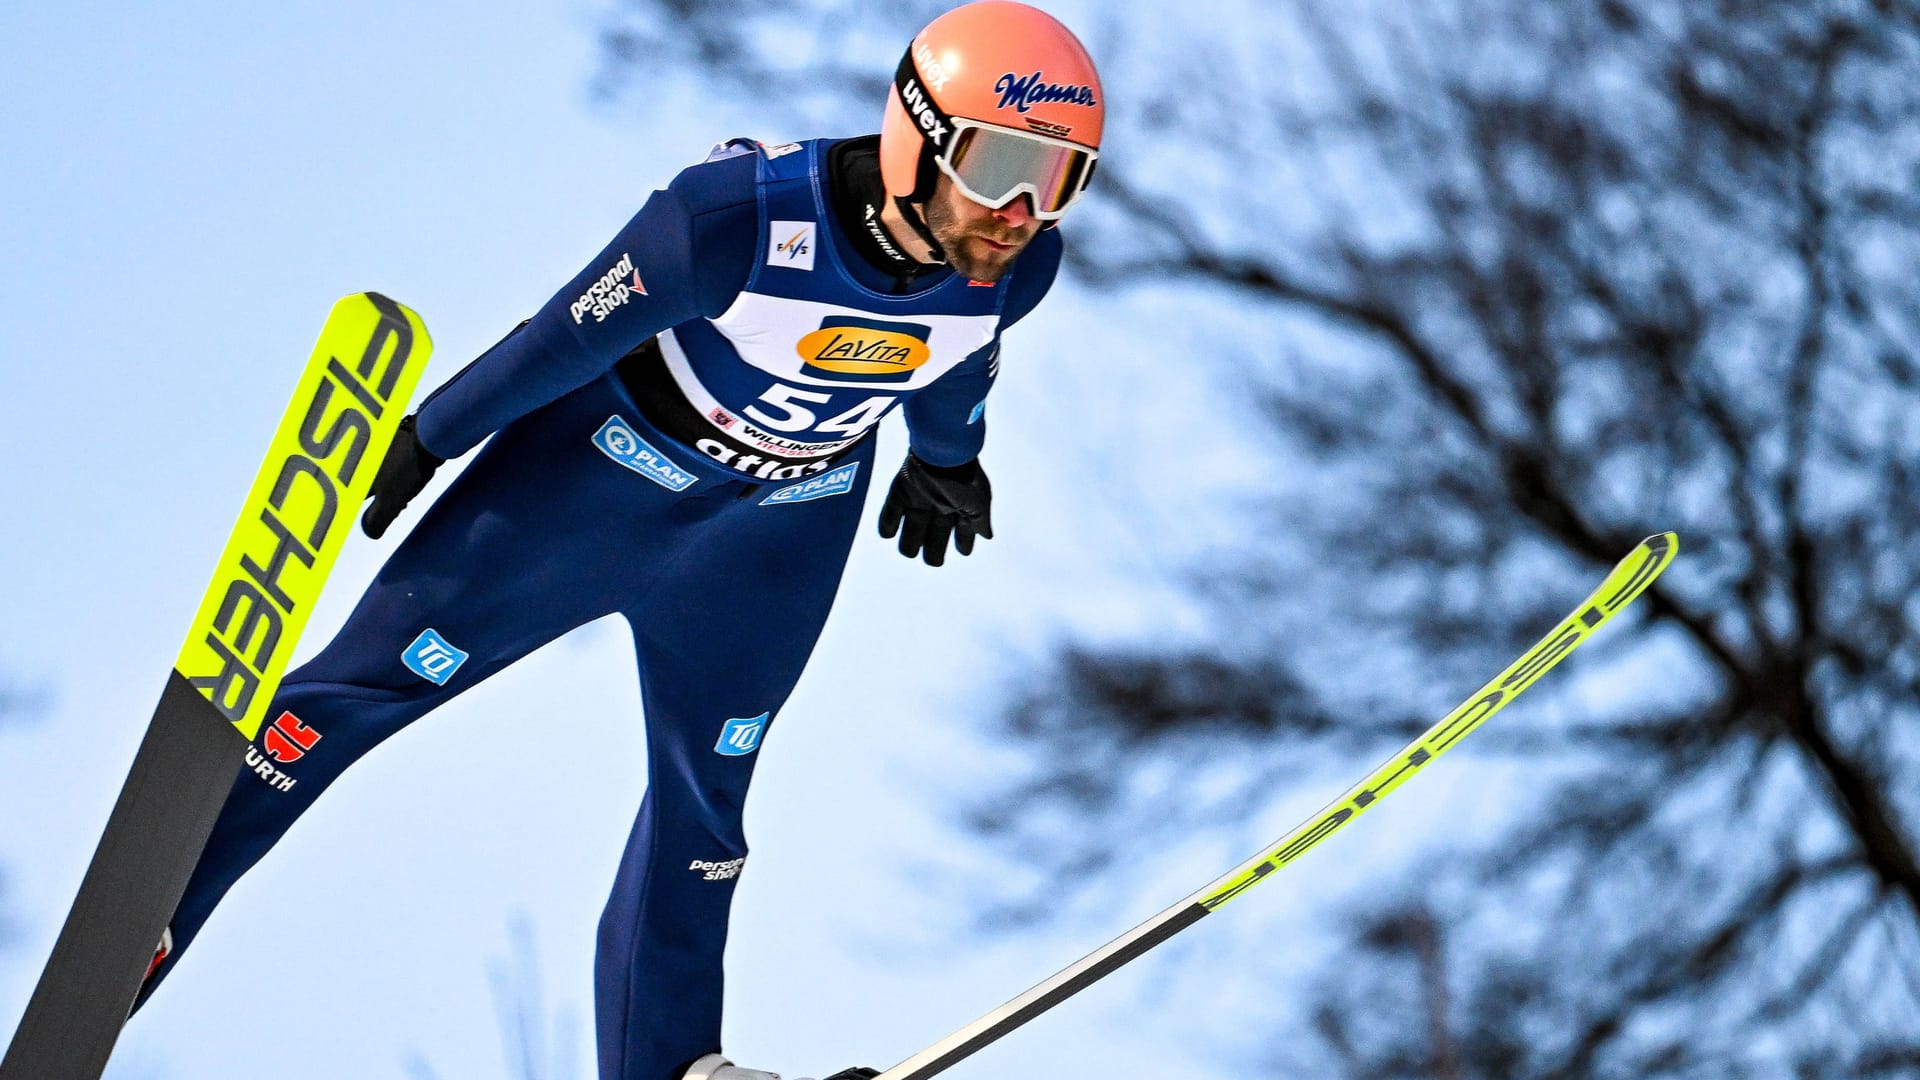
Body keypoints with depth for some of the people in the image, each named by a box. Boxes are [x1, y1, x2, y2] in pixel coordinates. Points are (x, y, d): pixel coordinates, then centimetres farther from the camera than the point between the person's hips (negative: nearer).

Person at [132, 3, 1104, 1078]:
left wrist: (947, 456, 23)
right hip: (606, 461, -4)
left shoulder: (1016, 263, -21)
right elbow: (568, 332, -21)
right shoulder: (741, 219, -36)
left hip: (778, 535, 4)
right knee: (364, 684, -2)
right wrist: (430, 437, -8)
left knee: (703, 798, 14)